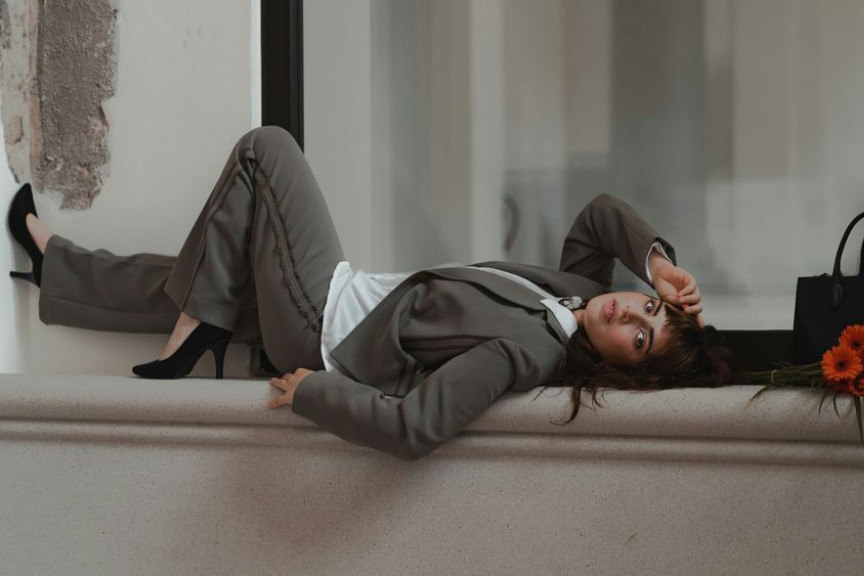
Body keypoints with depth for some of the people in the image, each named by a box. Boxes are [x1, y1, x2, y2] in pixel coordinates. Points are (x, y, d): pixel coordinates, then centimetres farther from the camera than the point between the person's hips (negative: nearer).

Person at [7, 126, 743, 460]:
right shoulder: (582, 289, -11)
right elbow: (601, 213, 5)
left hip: (323, 320, -7)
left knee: (265, 146, -1)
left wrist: (309, 392, -30)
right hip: (360, 298, 7)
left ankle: (199, 326, 7)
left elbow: (412, 428, -41)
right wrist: (657, 258, -12)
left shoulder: (521, 349, -34)